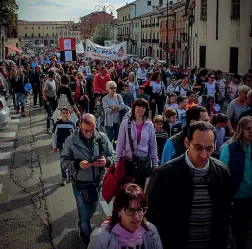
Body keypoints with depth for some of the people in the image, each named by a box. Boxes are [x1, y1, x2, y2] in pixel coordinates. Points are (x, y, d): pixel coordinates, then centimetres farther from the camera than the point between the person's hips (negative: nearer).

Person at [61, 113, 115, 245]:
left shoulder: (102, 138, -9)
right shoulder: (71, 140, -14)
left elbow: (113, 156, -2)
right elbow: (64, 161, -10)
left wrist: (106, 162, -25)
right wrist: (78, 164, -28)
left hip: (97, 183, 3)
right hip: (80, 185, -3)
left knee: (92, 210, 26)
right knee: (85, 216, 6)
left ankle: (82, 225, 58)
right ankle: (88, 241, 30)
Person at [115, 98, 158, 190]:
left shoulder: (149, 125, -2)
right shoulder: (125, 123, -6)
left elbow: (153, 146, 5)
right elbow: (120, 144, -2)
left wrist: (155, 164, 5)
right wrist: (117, 161, -1)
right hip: (128, 161, -1)